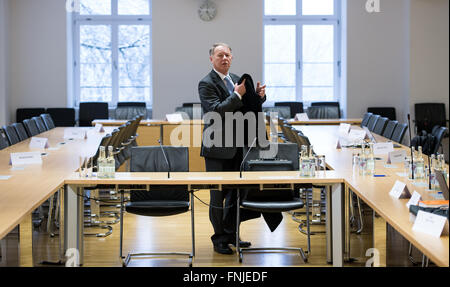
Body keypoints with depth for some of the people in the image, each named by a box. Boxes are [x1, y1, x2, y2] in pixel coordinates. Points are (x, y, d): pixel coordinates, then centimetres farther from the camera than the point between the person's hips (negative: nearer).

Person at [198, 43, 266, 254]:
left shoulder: (237, 79, 12)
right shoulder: (206, 84, -10)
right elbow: (215, 111, -22)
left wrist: (259, 96, -2)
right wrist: (237, 95, -24)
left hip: (237, 147, 7)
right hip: (218, 149, -7)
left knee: (235, 191, 15)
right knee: (218, 194, 0)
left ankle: (230, 234, 28)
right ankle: (219, 239, 11)